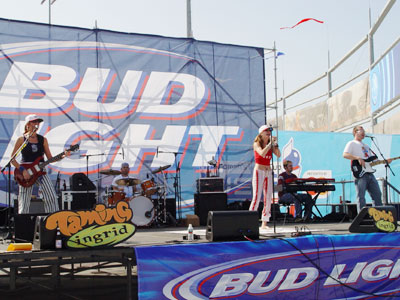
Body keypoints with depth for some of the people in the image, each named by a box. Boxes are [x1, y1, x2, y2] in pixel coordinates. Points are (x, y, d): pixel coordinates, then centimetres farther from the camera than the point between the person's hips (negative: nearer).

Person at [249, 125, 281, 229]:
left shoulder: (270, 145, 11)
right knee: (256, 197, -11)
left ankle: (264, 223, 10)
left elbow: (278, 155, -1)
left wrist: (275, 143, -9)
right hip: (259, 171, -6)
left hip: (268, 172, 6)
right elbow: (262, 153, -23)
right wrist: (270, 143, -19)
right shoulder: (256, 144, -4)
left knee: (268, 198, 4)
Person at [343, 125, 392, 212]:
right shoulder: (352, 143, 4)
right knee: (361, 196, -9)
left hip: (370, 173, 8)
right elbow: (345, 154, -13)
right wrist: (358, 158, -21)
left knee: (377, 195, 4)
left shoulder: (365, 146, 28)